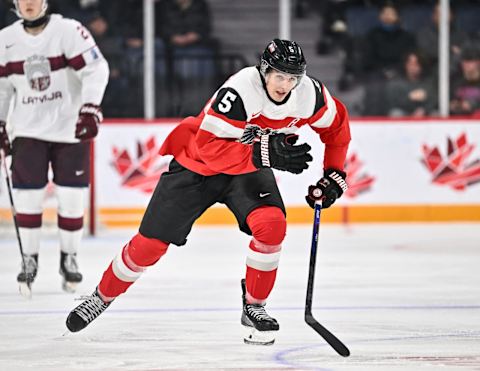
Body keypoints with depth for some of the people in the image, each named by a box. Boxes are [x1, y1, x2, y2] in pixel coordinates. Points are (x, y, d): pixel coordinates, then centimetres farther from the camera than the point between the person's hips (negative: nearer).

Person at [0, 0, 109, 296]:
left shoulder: (69, 31, -13)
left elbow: (96, 69, -18)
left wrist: (91, 108, -29)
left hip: (70, 128, -2)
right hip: (28, 129, 3)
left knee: (71, 197, 1)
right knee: (28, 194, -3)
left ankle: (69, 258, 18)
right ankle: (30, 259, 11)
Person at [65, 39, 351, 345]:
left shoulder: (309, 93, -18)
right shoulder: (240, 90, -35)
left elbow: (337, 125, 2)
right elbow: (210, 147, -37)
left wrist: (334, 176, -4)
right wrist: (263, 155, -44)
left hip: (249, 169, 4)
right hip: (198, 163, -4)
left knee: (272, 225, -25)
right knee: (151, 242, 0)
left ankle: (254, 306, -5)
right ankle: (103, 296, 25)